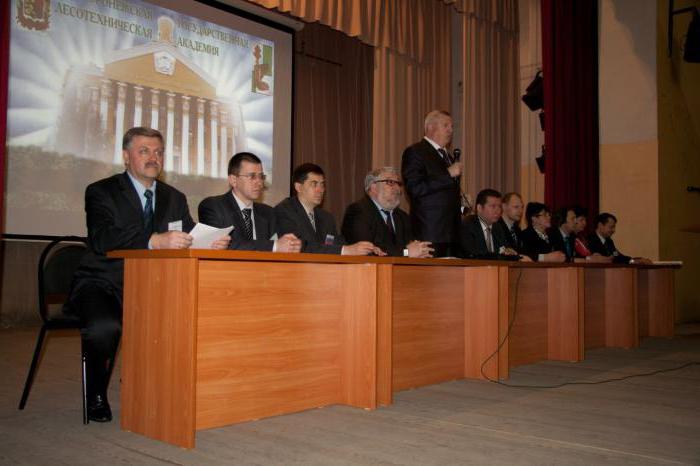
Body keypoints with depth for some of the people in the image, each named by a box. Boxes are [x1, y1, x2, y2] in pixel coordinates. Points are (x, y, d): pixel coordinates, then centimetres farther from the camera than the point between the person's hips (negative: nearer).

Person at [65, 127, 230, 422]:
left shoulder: (175, 199, 13)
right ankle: (96, 396, -4)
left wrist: (211, 245, -20)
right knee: (104, 327, -34)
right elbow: (101, 239, -22)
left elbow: (189, 242, 6)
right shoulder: (101, 192, -3)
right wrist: (154, 241, -38)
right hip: (103, 285, -4)